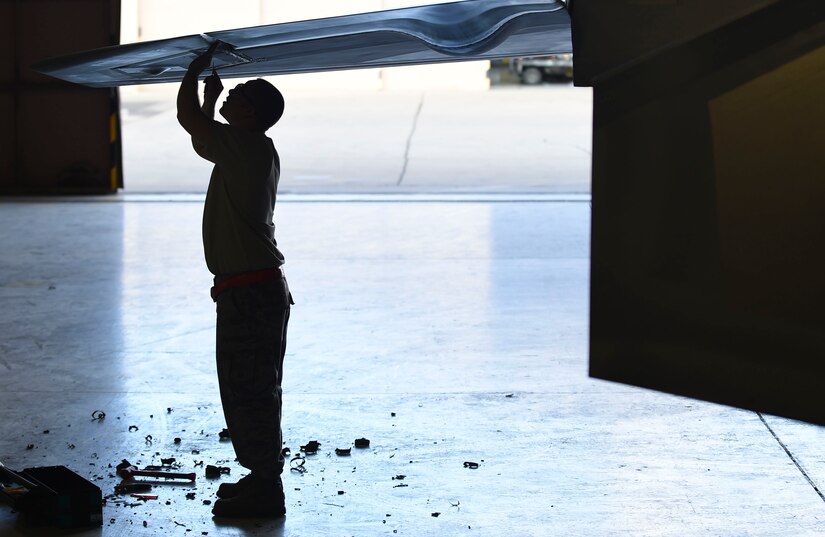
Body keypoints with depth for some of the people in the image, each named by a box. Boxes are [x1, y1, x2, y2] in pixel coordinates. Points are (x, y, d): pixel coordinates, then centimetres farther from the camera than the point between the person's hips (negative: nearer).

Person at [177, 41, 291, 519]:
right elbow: (202, 138, 34)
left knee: (249, 393, -6)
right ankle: (262, 478, 28)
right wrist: (211, 93, 27)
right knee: (251, 391, 18)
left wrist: (197, 69, 1)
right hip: (261, 288, 11)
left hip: (249, 292, -11)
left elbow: (189, 118, -13)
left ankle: (265, 492, -2)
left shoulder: (247, 146, -14)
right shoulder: (248, 151, 15)